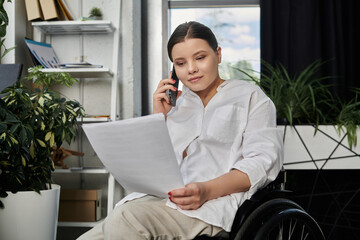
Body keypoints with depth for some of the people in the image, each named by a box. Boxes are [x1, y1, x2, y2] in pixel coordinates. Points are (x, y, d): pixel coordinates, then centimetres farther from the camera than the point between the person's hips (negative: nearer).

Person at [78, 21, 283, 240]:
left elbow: (264, 160, -3)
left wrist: (207, 190, -20)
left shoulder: (249, 95, 13)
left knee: (127, 218, -31)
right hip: (162, 199, 5)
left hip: (215, 199, -4)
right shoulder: (176, 103, 25)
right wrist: (159, 118, 11)